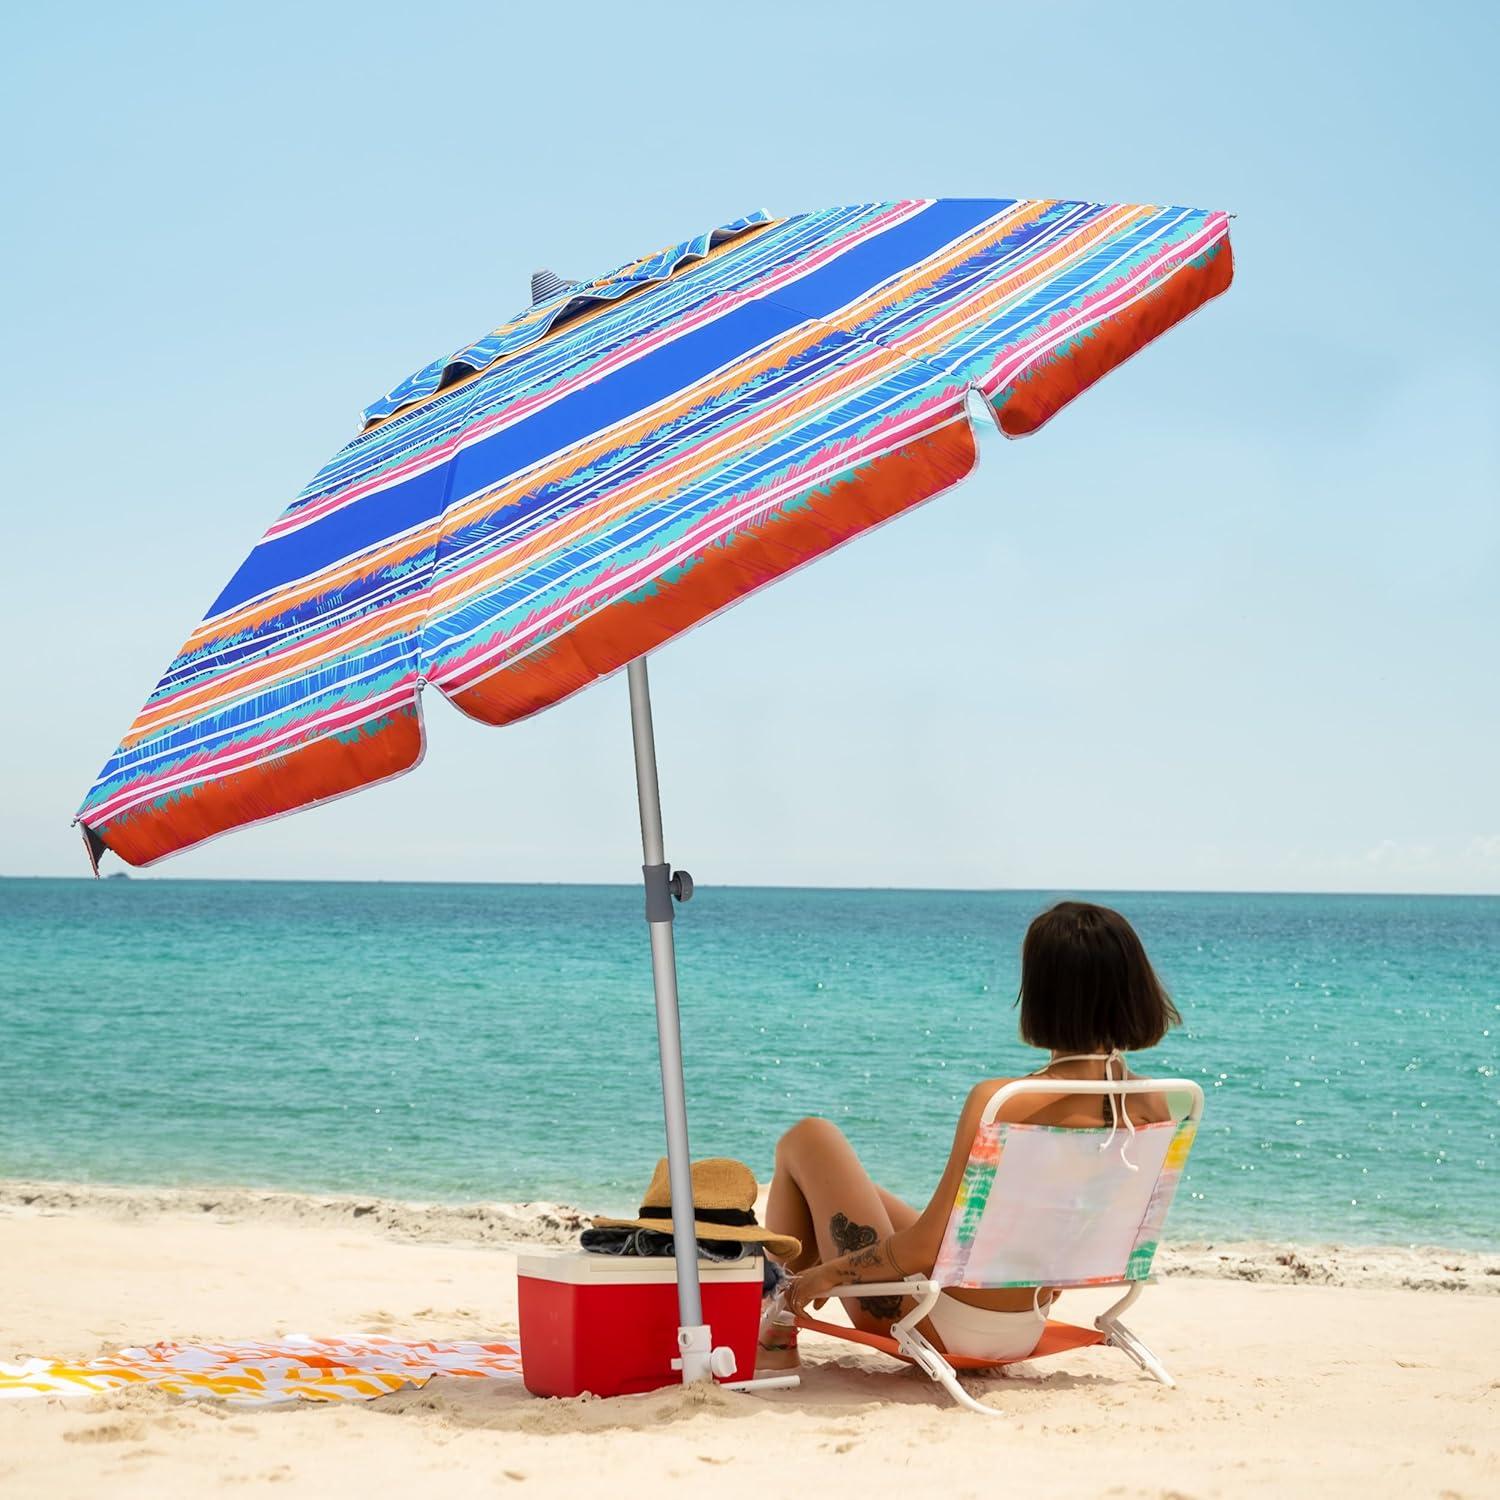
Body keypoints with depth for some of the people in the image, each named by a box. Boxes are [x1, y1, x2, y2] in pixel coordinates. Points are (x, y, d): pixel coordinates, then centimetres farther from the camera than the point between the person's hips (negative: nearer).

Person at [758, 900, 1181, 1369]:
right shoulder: (1153, 1106, -9)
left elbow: (928, 1246, -25)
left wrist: (829, 1272, -8)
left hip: (939, 1325, -7)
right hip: (1027, 1333, 7)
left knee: (807, 1139, 13)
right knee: (868, 1194, 31)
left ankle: (775, 1342, 19)